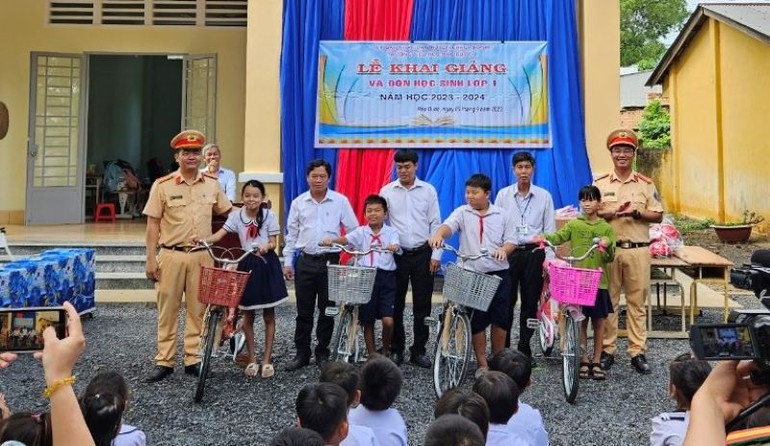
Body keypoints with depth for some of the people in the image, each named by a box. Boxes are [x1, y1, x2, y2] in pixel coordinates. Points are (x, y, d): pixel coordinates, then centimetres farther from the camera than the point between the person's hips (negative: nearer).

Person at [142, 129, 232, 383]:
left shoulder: (212, 184, 6)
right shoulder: (162, 186, -2)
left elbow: (228, 212, 17)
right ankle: (164, 362, 16)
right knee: (167, 311, 6)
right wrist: (151, 259, -5)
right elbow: (153, 223, -1)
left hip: (202, 256, 2)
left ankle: (193, 360, 18)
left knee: (198, 310, 7)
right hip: (171, 255, -2)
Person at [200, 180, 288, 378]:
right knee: (248, 315, 7)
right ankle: (251, 358, 19)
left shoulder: (269, 215, -5)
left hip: (267, 264, -2)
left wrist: (267, 246, -27)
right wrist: (204, 240, -30)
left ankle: (267, 359, 14)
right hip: (247, 264, 2)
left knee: (268, 315, 5)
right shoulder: (237, 215, -1)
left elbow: (273, 242, -5)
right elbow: (220, 234, -12)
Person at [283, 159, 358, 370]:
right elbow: (292, 234, 10)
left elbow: (353, 230, 3)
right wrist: (287, 261, 7)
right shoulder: (298, 202, 6)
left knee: (327, 310, 6)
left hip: (331, 261, -1)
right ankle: (302, 353, 17)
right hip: (306, 261, 2)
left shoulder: (341, 201, 0)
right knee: (304, 311, 6)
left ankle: (322, 352, 19)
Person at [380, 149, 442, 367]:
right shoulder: (386, 191, 2)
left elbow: (435, 224, 1)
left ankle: (418, 351, 16)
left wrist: (436, 254, -3)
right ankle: (396, 349, 20)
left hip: (422, 253, 0)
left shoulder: (428, 190, 1)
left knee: (422, 305, 5)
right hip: (396, 254, 0)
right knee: (395, 304, 7)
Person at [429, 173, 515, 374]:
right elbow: (449, 225, -17)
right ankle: (482, 363, 17)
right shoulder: (462, 213, 2)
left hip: (498, 273, 1)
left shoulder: (501, 215, 8)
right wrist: (438, 235, -39)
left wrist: (504, 249, -15)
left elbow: (511, 240, 8)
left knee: (500, 318, 5)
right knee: (477, 320, 4)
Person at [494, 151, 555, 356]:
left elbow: (550, 230, 5)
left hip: (534, 253, 1)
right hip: (508, 252, 0)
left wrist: (548, 260, 0)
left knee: (530, 302, 5)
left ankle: (525, 347, 17)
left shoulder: (544, 196, 5)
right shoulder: (503, 195, 4)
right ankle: (503, 347, 11)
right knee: (506, 301, 1)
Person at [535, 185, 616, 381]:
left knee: (598, 321, 6)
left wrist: (607, 245, -22)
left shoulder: (606, 228, 4)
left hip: (598, 281, 1)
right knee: (581, 321, 6)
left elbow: (610, 257, 0)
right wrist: (544, 237, -33)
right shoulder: (574, 224, 4)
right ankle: (584, 360, 17)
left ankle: (596, 361, 18)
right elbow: (558, 237, -13)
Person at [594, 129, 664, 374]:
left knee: (637, 303, 4)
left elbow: (658, 216, 6)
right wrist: (611, 213, -15)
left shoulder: (646, 184, 8)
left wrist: (637, 212, -12)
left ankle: (638, 352, 11)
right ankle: (607, 351, 13)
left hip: (638, 250, 0)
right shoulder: (600, 184, 6)